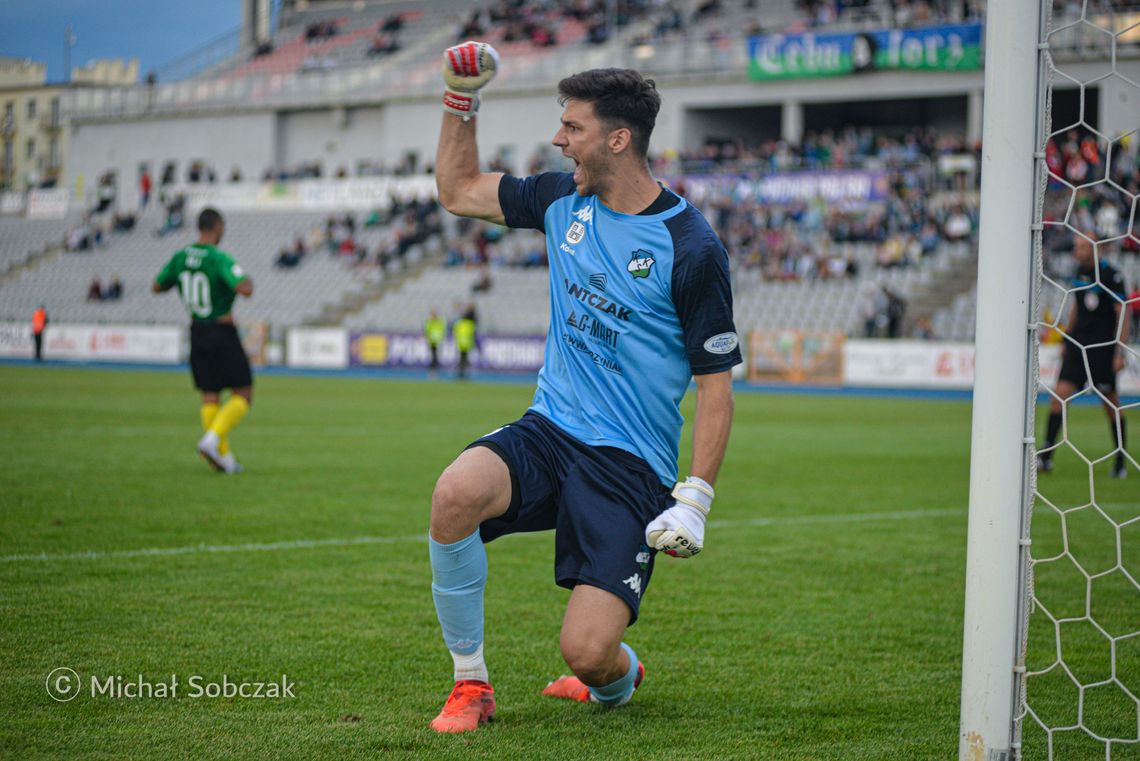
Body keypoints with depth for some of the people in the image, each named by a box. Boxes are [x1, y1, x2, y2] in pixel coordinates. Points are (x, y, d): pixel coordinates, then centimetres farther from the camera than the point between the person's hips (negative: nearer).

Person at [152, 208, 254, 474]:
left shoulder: (180, 258, 1)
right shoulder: (220, 259, -18)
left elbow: (156, 286, 12)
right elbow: (245, 289, -30)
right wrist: (249, 280, -7)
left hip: (197, 332, 6)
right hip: (222, 332, -6)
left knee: (210, 398, 10)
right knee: (243, 395, 2)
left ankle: (223, 456, 6)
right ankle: (212, 440, -16)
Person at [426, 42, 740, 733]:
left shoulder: (691, 249, -11)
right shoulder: (563, 198, 6)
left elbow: (717, 385, -8)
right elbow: (458, 191, 23)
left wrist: (695, 501, -15)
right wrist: (460, 103, 9)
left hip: (631, 467, -5)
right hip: (548, 432, 5)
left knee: (587, 652, -17)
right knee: (456, 493, -30)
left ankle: (619, 680, 24)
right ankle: (470, 682, -9)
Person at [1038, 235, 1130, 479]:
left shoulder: (1110, 274, -9)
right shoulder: (1079, 271, 10)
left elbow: (1123, 314, -9)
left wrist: (1120, 352, -13)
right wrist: (1067, 339, 20)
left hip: (1103, 346, -5)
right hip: (1079, 344, 5)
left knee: (1110, 401, 2)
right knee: (1060, 393, -7)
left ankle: (1120, 463, 14)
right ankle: (1046, 457, -7)